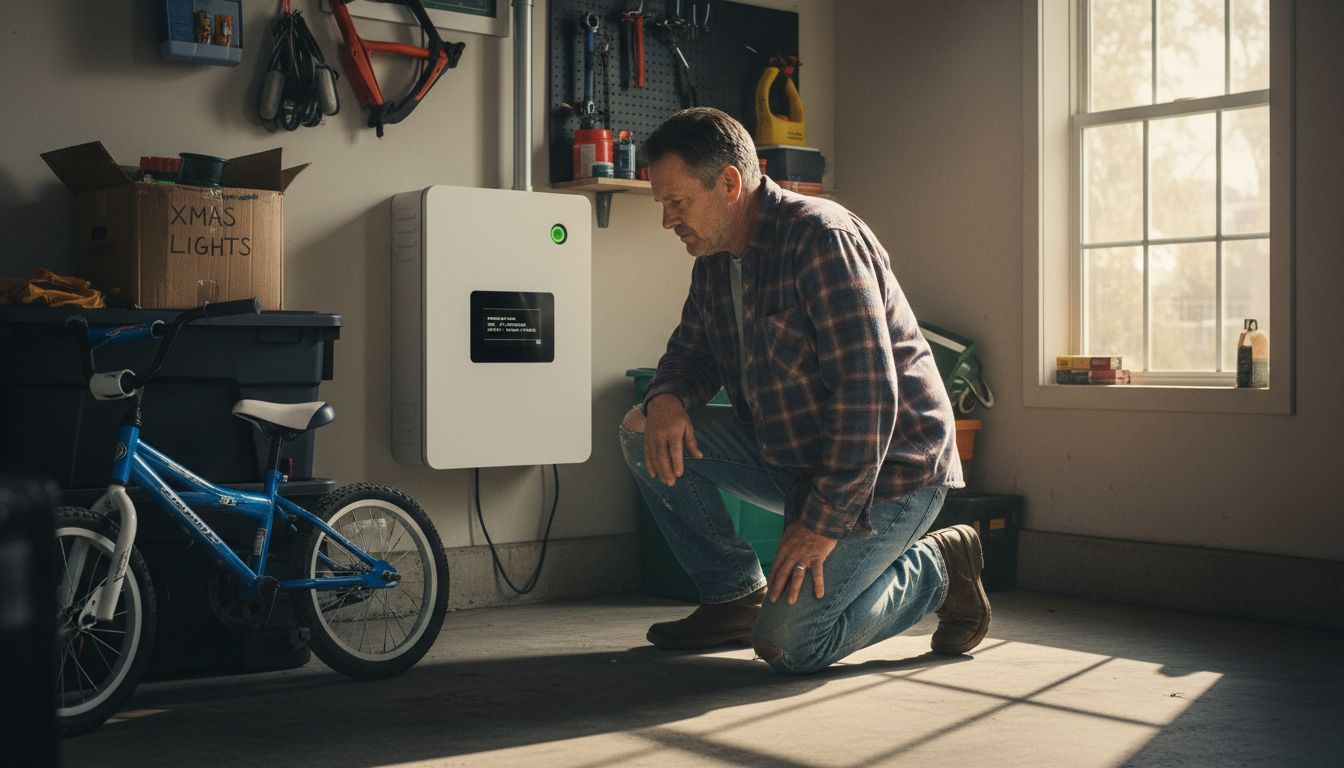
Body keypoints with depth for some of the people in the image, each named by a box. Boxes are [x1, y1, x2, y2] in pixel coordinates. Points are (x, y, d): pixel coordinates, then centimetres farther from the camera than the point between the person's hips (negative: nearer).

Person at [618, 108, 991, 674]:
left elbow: (867, 389, -27)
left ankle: (936, 569, 4)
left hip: (886, 470, -8)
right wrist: (666, 399, -10)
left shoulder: (821, 237, -21)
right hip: (792, 454, 9)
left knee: (787, 644, -20)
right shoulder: (715, 259, 7)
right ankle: (734, 596, 7)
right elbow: (691, 351, 16)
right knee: (644, 433, -3)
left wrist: (825, 520, -28)